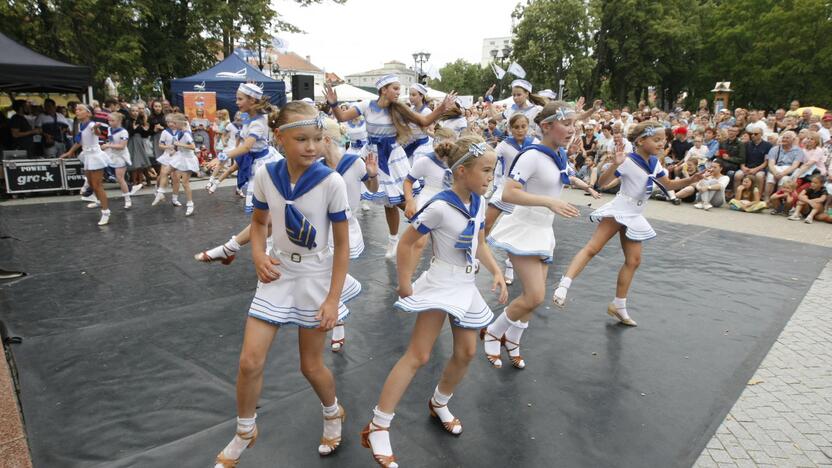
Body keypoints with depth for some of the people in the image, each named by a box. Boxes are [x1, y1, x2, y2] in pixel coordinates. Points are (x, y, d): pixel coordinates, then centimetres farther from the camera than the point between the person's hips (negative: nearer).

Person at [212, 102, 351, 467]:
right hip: (278, 274, 3)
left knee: (311, 365, 10)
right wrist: (258, 255, -8)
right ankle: (244, 433, 31)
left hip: (315, 277, -3)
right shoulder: (265, 175, -8)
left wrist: (333, 299, -13)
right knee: (250, 361, 3)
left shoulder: (331, 182, -18)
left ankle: (333, 414, 42)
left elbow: (342, 245, -12)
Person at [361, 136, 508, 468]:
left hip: (466, 286, 8)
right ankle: (377, 428, 2)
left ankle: (439, 404, 39)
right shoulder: (440, 206, -22)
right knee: (418, 355, -8)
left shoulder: (479, 203, 1)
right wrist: (405, 285, -15)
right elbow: (406, 242, -16)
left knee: (466, 353, 14)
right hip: (440, 285, -8)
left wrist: (497, 273, 5)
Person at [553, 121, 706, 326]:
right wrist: (614, 165, -35)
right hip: (618, 210, -8)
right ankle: (564, 285, -33)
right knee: (592, 248, -24)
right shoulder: (628, 161, -14)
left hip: (634, 216, 8)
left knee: (633, 261, 10)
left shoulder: (654, 163, 8)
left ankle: (618, 306, 20)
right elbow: (602, 182, -19)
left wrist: (691, 180, 6)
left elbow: (669, 184, 21)